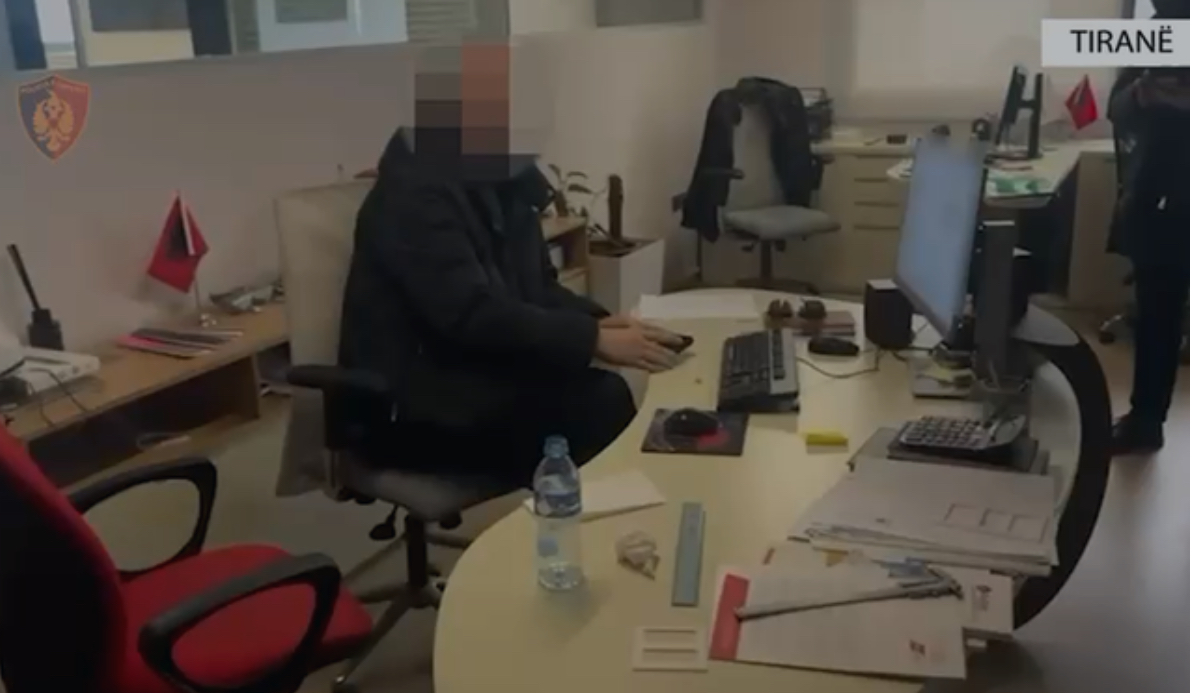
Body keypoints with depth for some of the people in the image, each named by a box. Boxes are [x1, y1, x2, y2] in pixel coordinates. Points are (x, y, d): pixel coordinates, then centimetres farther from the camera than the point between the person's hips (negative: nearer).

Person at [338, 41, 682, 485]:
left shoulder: (503, 181, 8)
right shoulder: (414, 194, -18)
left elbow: (537, 286, 12)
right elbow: (472, 314, -27)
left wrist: (596, 322, -9)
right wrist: (594, 341, -28)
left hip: (484, 376, 8)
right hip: (415, 409, -7)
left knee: (609, 396, -16)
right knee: (600, 407, -23)